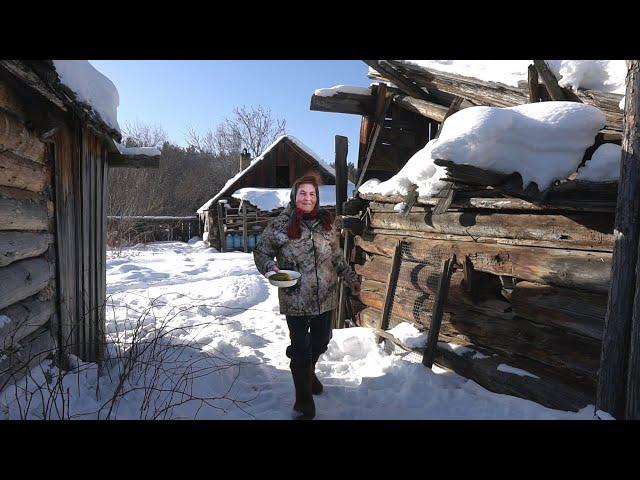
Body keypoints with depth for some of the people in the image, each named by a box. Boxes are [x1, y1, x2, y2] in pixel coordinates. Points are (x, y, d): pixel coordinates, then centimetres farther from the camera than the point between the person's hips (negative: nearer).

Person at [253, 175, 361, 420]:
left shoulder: (326, 223, 2)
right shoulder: (279, 225, -10)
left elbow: (337, 256, 14)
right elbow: (261, 252, 0)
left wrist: (351, 278, 16)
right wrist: (271, 268, -20)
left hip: (325, 298, 5)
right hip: (296, 300, -4)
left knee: (320, 341, 20)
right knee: (301, 348, 4)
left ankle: (309, 372, 53)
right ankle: (304, 400, 26)